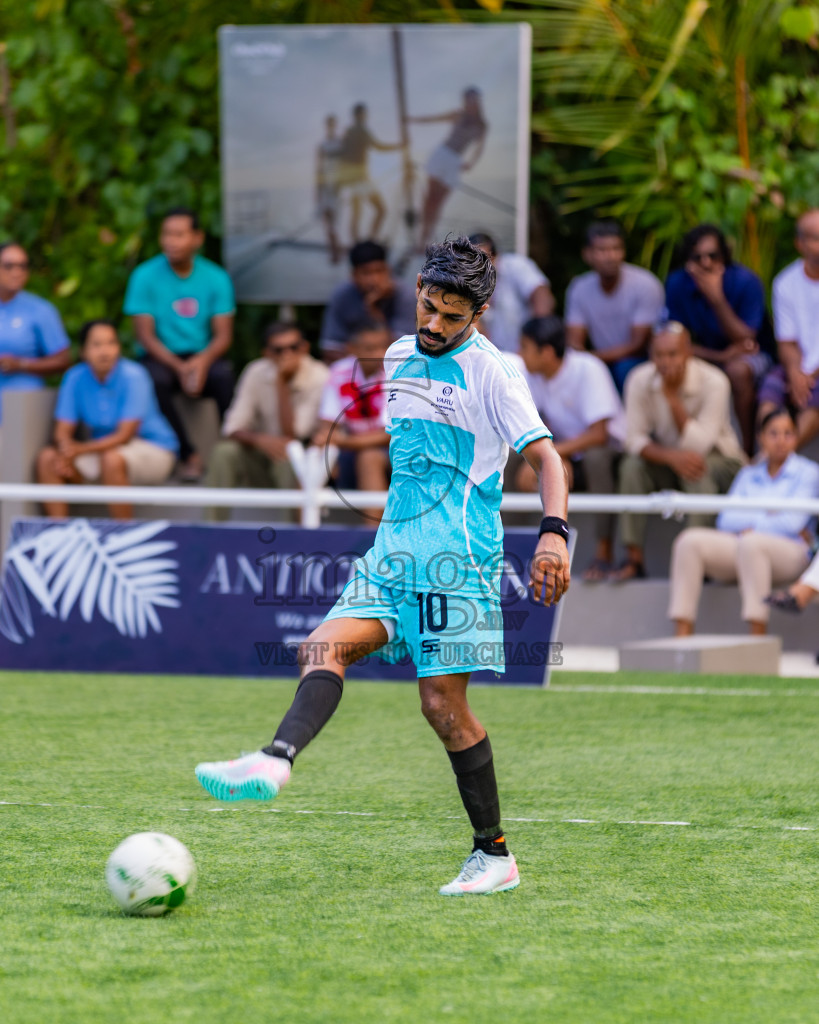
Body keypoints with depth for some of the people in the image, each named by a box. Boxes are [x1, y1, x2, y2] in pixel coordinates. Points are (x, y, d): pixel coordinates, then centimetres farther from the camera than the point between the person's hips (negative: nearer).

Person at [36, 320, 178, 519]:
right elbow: (62, 432, -3)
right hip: (103, 448, 5)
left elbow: (124, 435, -22)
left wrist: (80, 449, -32)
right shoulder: (75, 378, -5)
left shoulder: (133, 376, -20)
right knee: (47, 458, -13)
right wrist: (66, 452, -28)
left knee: (112, 459, -37)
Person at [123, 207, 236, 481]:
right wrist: (179, 367, -22)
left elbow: (223, 335, -1)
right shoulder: (145, 277, -2)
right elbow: (145, 334, -7)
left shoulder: (216, 278, 3)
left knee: (223, 374, -33)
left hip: (202, 358, 1)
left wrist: (202, 361, -24)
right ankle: (189, 456, -26)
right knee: (155, 379, -35)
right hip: (161, 358, -1)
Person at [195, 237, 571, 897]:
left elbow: (545, 454, -13)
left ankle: (495, 855, 3)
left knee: (444, 704, -6)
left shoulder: (491, 372, -7)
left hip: (458, 560, -7)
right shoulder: (400, 357, 15)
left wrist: (554, 532, -28)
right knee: (327, 645, -16)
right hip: (394, 554, 7)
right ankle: (276, 762, -36)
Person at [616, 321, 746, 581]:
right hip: (666, 458, 3)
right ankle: (634, 559, -22)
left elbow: (699, 446, -29)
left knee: (700, 469, -36)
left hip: (721, 463, -3)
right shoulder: (640, 380, -14)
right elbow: (635, 440, -15)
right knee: (632, 465, -25)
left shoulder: (713, 382, -24)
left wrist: (672, 396, -31)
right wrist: (671, 456, -35)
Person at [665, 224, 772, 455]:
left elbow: (745, 340, -24)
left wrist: (717, 298, -36)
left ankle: (748, 448, -23)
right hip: (707, 356, 3)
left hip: (753, 358, -3)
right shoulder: (677, 284, -12)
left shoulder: (745, 282, -20)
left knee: (738, 369, -38)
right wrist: (721, 355, -26)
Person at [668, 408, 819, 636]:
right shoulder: (748, 475, 22)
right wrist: (767, 519, -4)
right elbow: (726, 520, 8)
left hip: (791, 552, -5)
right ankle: (682, 635, -32)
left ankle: (758, 640, -46)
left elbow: (793, 522, -5)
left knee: (750, 543, -40)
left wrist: (750, 527, 2)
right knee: (690, 540, -22)